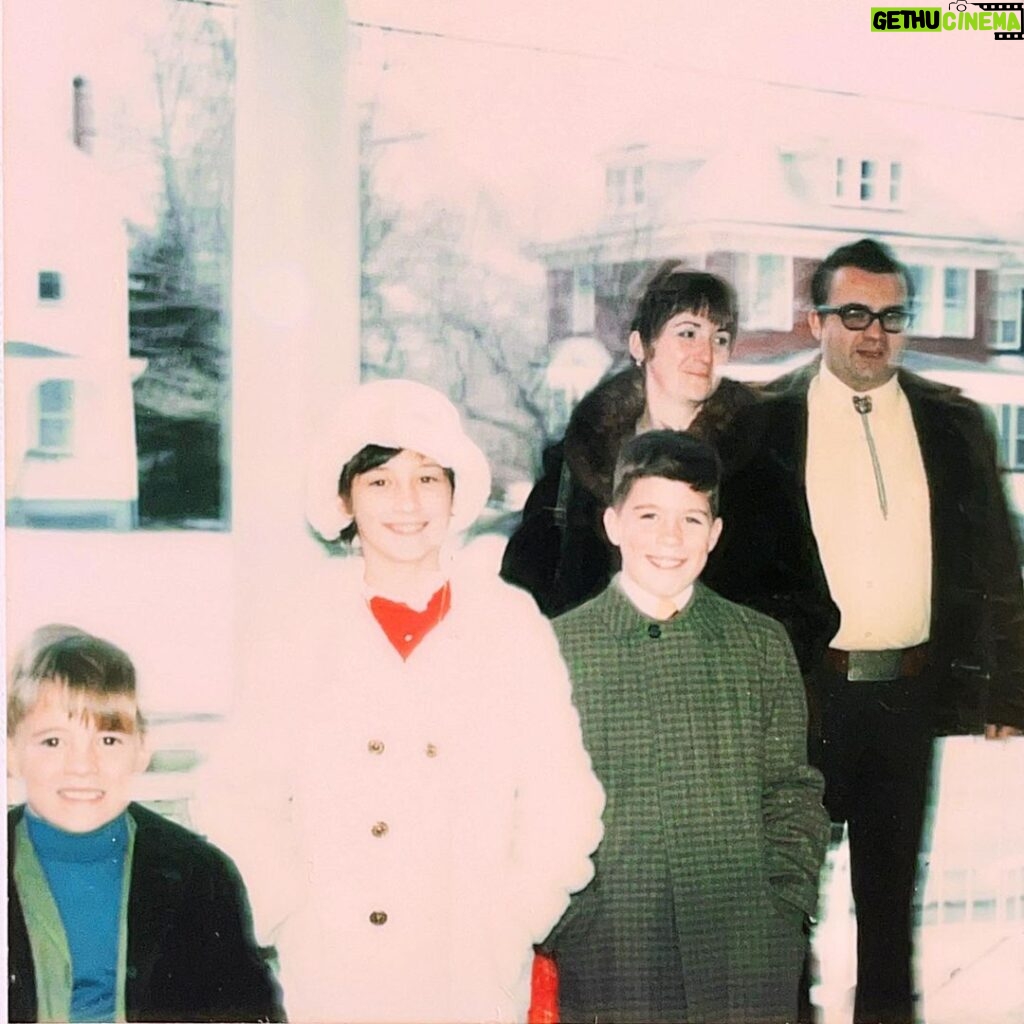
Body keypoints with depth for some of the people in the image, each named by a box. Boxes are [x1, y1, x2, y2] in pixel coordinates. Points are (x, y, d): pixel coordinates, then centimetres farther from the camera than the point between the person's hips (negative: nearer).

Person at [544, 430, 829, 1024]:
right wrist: (554, 931, -3)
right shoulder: (559, 646, 3)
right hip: (607, 953, -1)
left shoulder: (763, 644, 8)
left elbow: (792, 792, 10)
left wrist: (787, 906, -1)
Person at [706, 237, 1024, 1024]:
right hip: (801, 691, -2)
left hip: (911, 692, 2)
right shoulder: (764, 425, -2)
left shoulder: (954, 425, 6)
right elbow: (730, 562, -2)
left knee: (892, 884, 15)